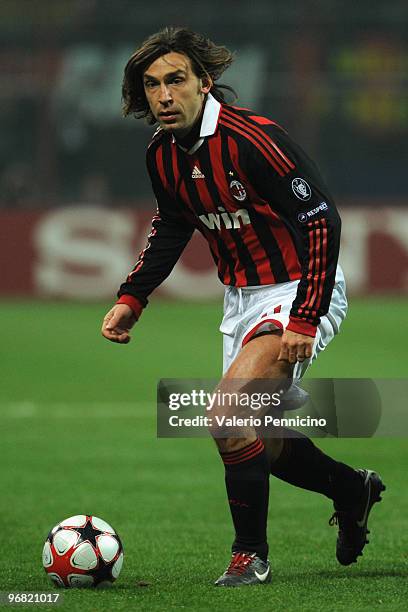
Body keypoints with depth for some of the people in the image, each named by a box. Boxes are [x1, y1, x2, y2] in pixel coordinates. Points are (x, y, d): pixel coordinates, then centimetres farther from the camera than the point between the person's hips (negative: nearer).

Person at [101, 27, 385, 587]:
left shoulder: (253, 139, -25)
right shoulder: (163, 154, -1)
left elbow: (322, 221, -24)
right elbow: (172, 225, 18)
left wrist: (304, 319, -27)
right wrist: (132, 297, 8)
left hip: (298, 293, -8)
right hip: (242, 299, 8)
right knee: (260, 444, 14)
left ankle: (251, 555, -8)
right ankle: (351, 489, 42)